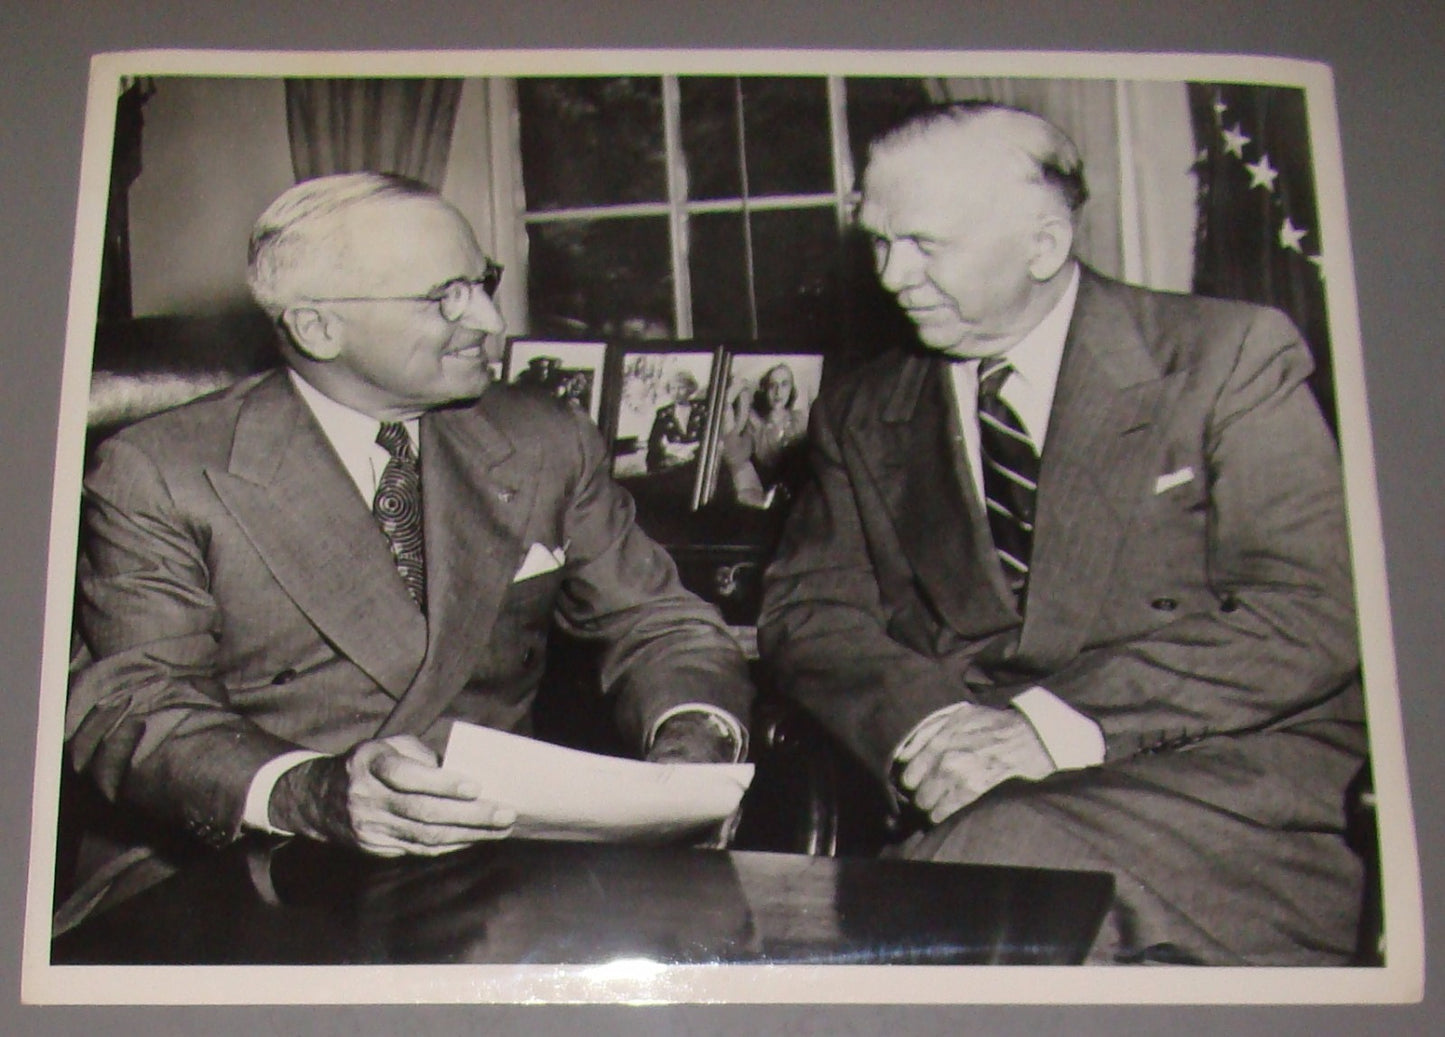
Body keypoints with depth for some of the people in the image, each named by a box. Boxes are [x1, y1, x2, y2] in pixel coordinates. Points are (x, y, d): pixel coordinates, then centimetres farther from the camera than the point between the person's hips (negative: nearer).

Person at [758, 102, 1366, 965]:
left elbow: (1312, 614, -7)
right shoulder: (864, 416, 15)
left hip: (1217, 772, -3)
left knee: (1000, 849, -33)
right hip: (965, 794, 4)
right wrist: (928, 722, -15)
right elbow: (810, 610, 9)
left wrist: (1059, 724, -19)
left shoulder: (1233, 356, 2)